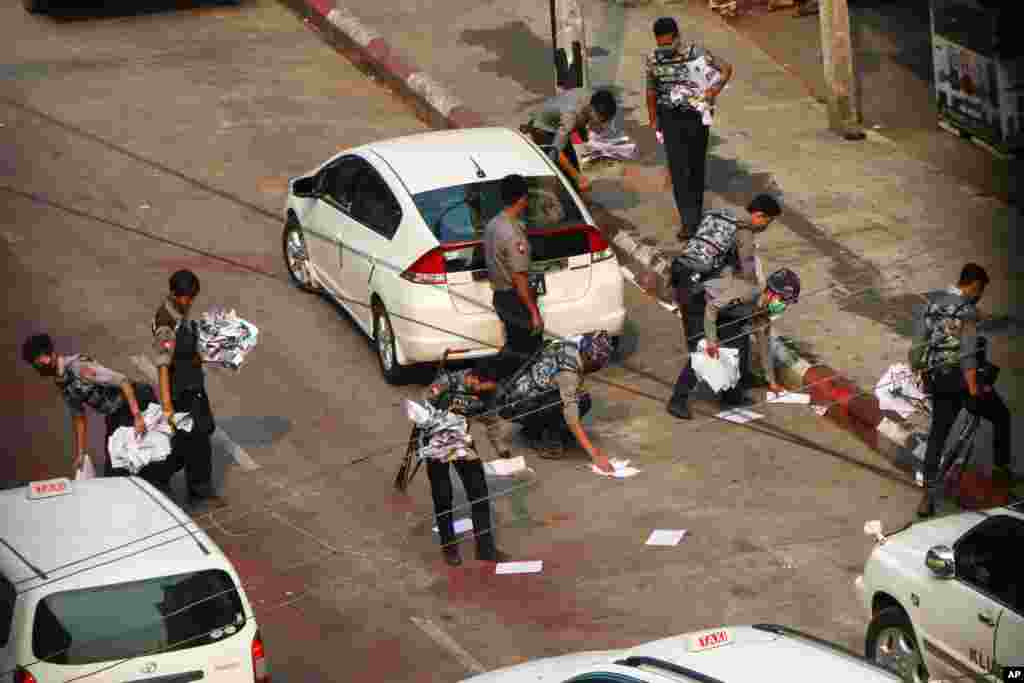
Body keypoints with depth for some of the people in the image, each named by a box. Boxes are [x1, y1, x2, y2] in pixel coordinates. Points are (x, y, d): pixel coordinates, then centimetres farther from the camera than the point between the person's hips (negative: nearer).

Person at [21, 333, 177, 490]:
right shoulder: (62, 384, 4)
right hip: (116, 415, 9)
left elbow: (122, 381, -27)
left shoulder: (78, 366, -25)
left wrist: (137, 417, -32)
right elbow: (78, 416, 15)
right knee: (113, 470, 8)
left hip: (138, 402, -9)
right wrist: (80, 454, 14)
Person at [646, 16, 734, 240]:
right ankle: (688, 220, -6)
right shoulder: (653, 59, -5)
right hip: (670, 118, 1)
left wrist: (716, 89, -23)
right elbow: (651, 90, 9)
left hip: (696, 116, -1)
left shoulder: (696, 53, -14)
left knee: (696, 165, 11)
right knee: (678, 168, -7)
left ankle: (695, 211, 29)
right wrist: (653, 119, 14)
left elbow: (726, 68, -7)